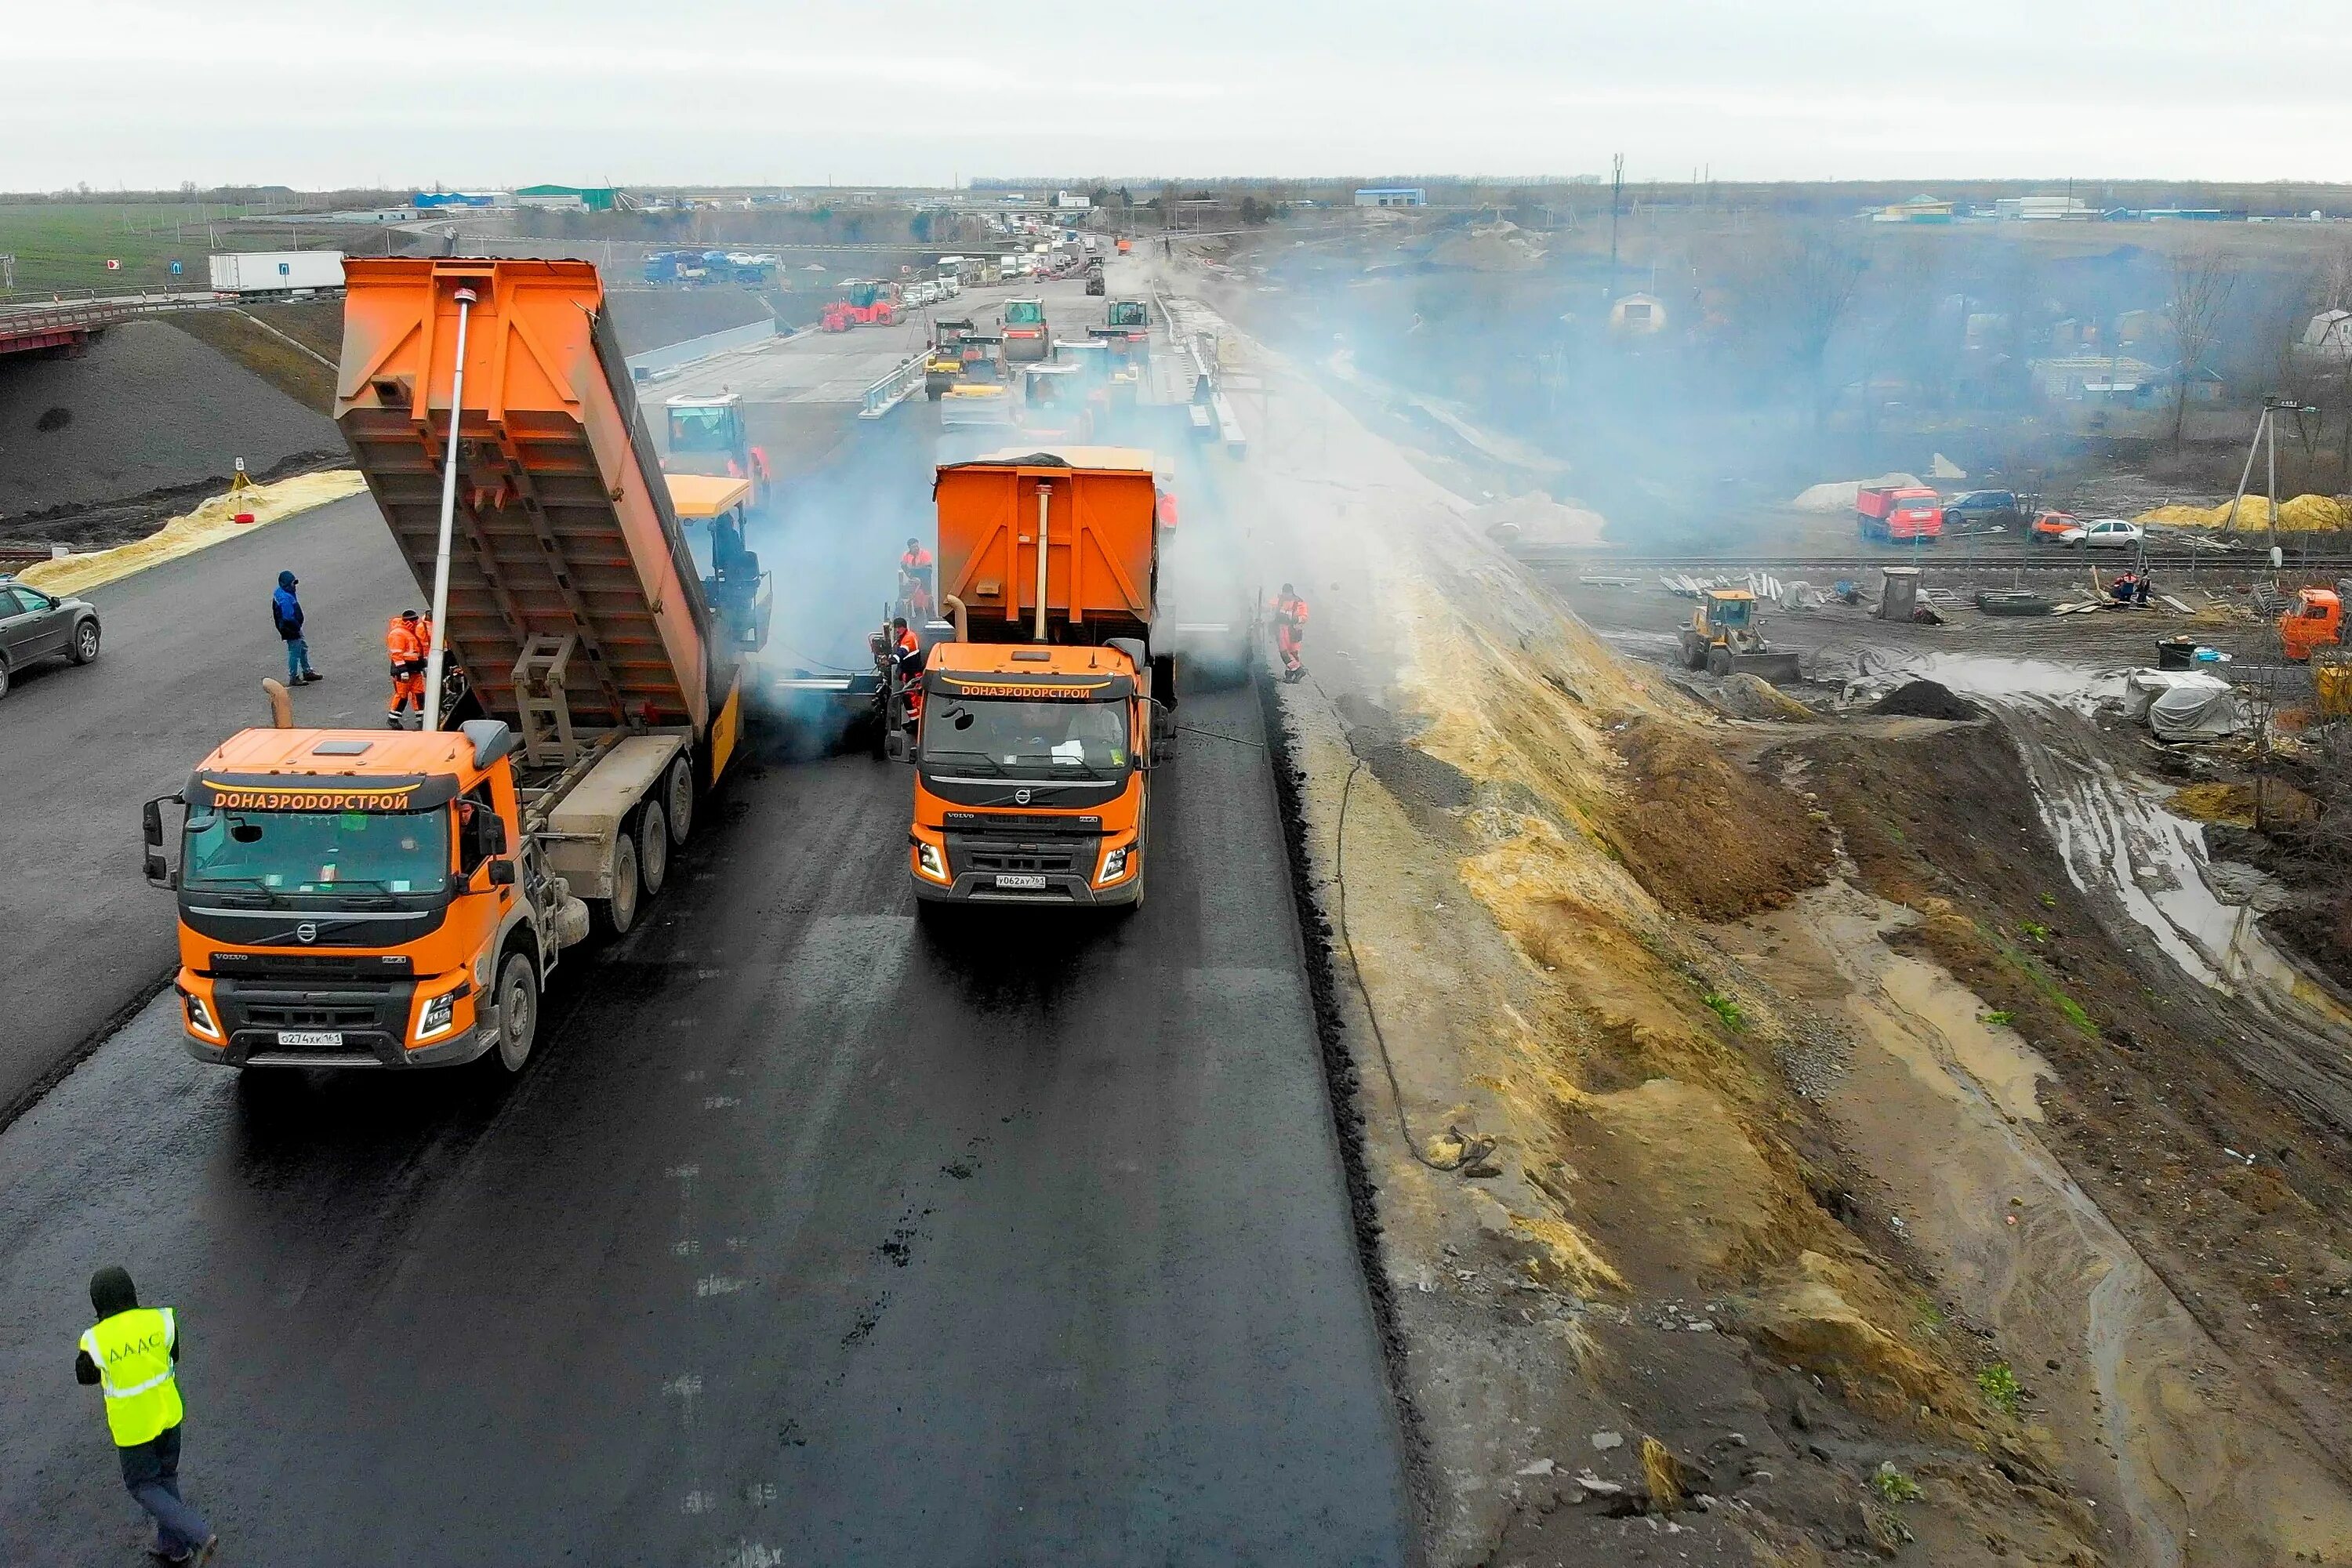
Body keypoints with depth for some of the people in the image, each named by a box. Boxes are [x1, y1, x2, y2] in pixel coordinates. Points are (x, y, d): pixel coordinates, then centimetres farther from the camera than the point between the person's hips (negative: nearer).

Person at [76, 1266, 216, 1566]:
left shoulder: (96, 1339, -23)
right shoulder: (161, 1320, -15)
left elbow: (84, 1376, -1)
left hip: (132, 1425, -4)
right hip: (168, 1414, 4)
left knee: (143, 1486, 16)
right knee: (166, 1478, 24)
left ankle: (199, 1536, 3)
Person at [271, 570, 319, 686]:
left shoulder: (280, 592, 3)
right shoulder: (285, 599, -29)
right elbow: (288, 618, -29)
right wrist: (298, 627, -14)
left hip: (295, 628, 11)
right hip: (291, 630, -11)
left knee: (303, 648, 23)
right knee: (295, 652, 3)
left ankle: (307, 672, 36)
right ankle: (293, 678, 15)